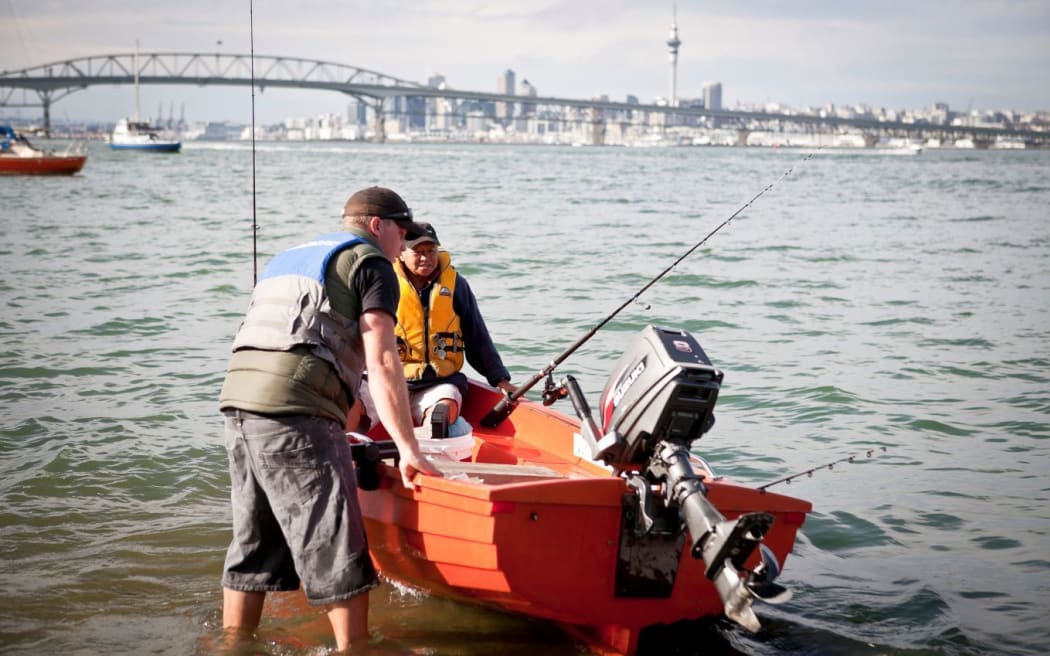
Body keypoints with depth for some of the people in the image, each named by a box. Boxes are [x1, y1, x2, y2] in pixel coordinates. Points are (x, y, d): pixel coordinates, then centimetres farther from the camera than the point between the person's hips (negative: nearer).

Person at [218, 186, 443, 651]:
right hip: (295, 413, -8)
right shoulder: (370, 263, 5)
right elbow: (381, 362, -7)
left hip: (238, 399, 8)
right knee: (337, 548, -2)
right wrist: (407, 448, -7)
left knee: (253, 545, 16)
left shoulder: (290, 258, 30)